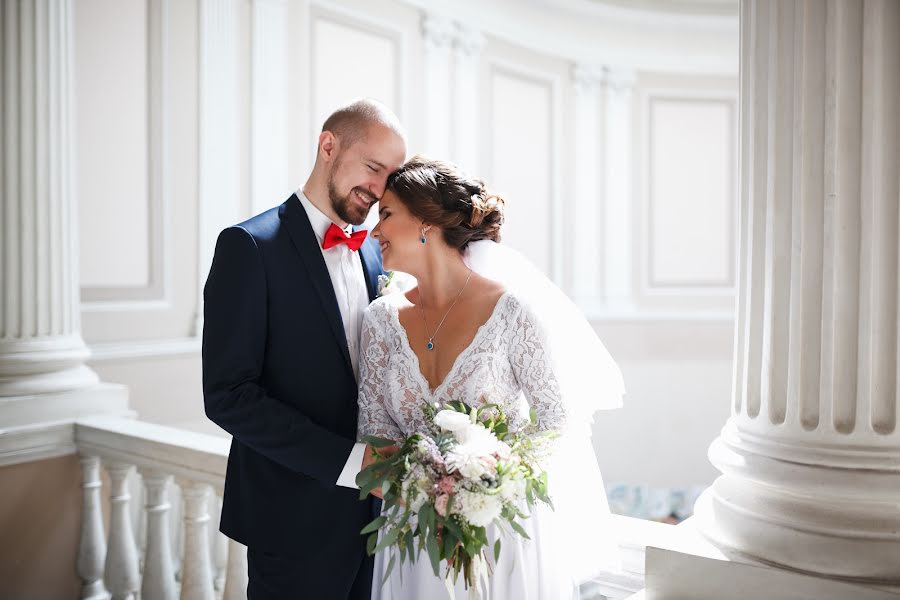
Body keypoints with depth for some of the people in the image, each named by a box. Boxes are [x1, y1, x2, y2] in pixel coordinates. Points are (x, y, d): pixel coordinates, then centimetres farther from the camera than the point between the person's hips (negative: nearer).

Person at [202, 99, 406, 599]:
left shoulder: (376, 253, 8)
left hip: (373, 505, 6)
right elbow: (228, 395, -17)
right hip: (297, 520, -6)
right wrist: (349, 460, -20)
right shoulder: (251, 245, -11)